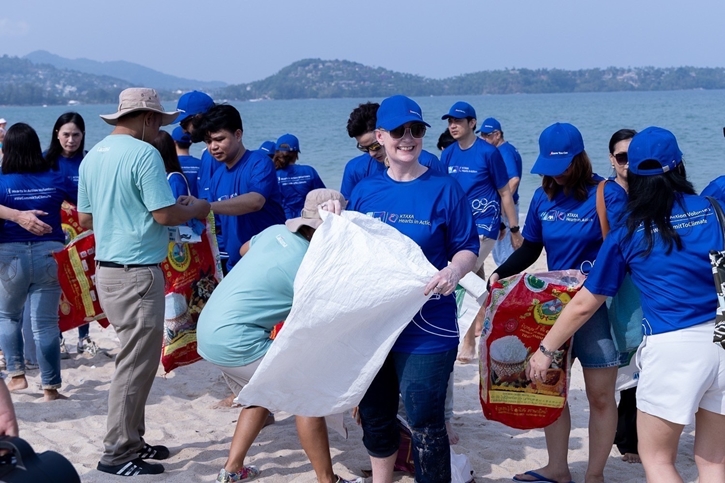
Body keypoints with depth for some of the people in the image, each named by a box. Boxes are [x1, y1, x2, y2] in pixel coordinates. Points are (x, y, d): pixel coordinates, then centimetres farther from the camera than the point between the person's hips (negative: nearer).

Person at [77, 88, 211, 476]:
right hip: (137, 272, -9)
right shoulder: (143, 154, -15)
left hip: (106, 268, 9)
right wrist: (195, 209, 2)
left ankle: (131, 440, 24)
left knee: (135, 357, 18)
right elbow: (166, 215, -17)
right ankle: (117, 454, 3)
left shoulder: (93, 156, 10)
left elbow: (84, 217, 15)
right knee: (137, 363, -2)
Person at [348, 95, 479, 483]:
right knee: (375, 414, 19)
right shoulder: (364, 191, 5)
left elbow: (468, 248, -5)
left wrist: (454, 271, -26)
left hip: (426, 328, -5)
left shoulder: (444, 189, -7)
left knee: (424, 422, -1)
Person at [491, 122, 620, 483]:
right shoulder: (542, 197, 5)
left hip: (597, 305, -5)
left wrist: (588, 276, -27)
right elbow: (530, 249, 12)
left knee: (600, 395, 2)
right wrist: (501, 273, -3)